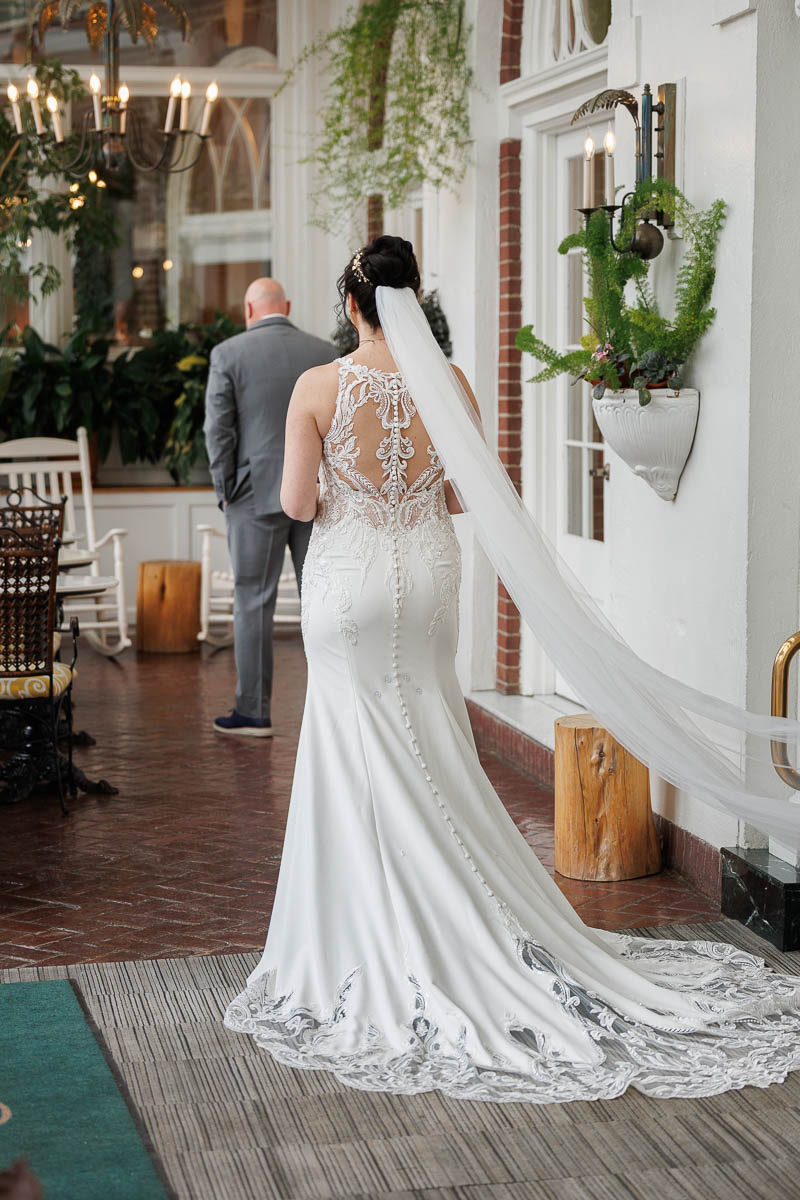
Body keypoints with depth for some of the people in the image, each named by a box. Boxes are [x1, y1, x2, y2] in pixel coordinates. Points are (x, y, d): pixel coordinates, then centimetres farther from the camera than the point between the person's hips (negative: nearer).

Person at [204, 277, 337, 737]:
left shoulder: (228, 354, -3)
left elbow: (219, 428, -6)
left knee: (254, 603, 3)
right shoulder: (326, 353, 6)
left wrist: (226, 491, 3)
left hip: (257, 495, -3)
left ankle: (254, 712, 6)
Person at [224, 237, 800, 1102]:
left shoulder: (319, 387, -10)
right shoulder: (448, 383, -4)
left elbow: (297, 503, -9)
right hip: (428, 577, 3)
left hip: (349, 580, -3)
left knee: (365, 762, 6)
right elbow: (469, 496, 0)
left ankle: (381, 955, 12)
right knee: (433, 762, 13)